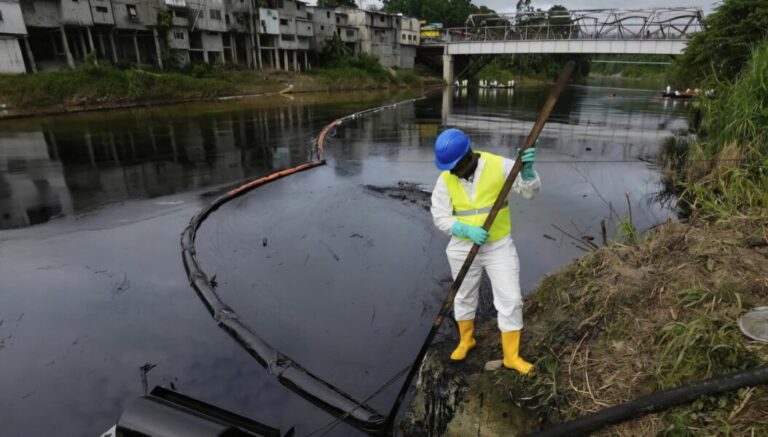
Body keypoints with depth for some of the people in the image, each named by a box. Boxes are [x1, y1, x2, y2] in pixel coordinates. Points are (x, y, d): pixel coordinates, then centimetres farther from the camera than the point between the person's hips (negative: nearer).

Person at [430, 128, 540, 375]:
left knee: (510, 300, 0)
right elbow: (440, 218, -10)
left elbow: (530, 190, -16)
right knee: (465, 297, 17)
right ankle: (466, 340, 42)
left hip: (499, 246, -1)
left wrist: (527, 168, -37)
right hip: (463, 247, 1)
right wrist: (468, 230, -26)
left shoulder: (499, 166, -15)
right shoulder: (445, 179, -11)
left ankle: (511, 356, 18)